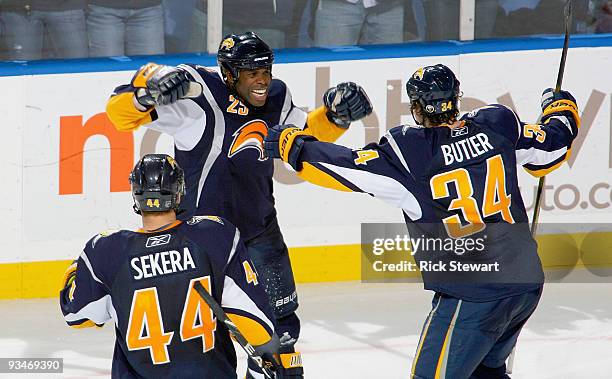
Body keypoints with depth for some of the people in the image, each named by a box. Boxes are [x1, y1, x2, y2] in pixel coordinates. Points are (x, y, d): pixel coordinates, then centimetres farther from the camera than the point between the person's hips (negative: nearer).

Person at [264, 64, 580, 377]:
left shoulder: (409, 150, -12)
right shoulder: (496, 124, 2)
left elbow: (347, 168, -13)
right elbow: (551, 147, 14)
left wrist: (290, 143, 2)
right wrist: (560, 109, 36)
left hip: (473, 297, -7)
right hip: (527, 284, 7)